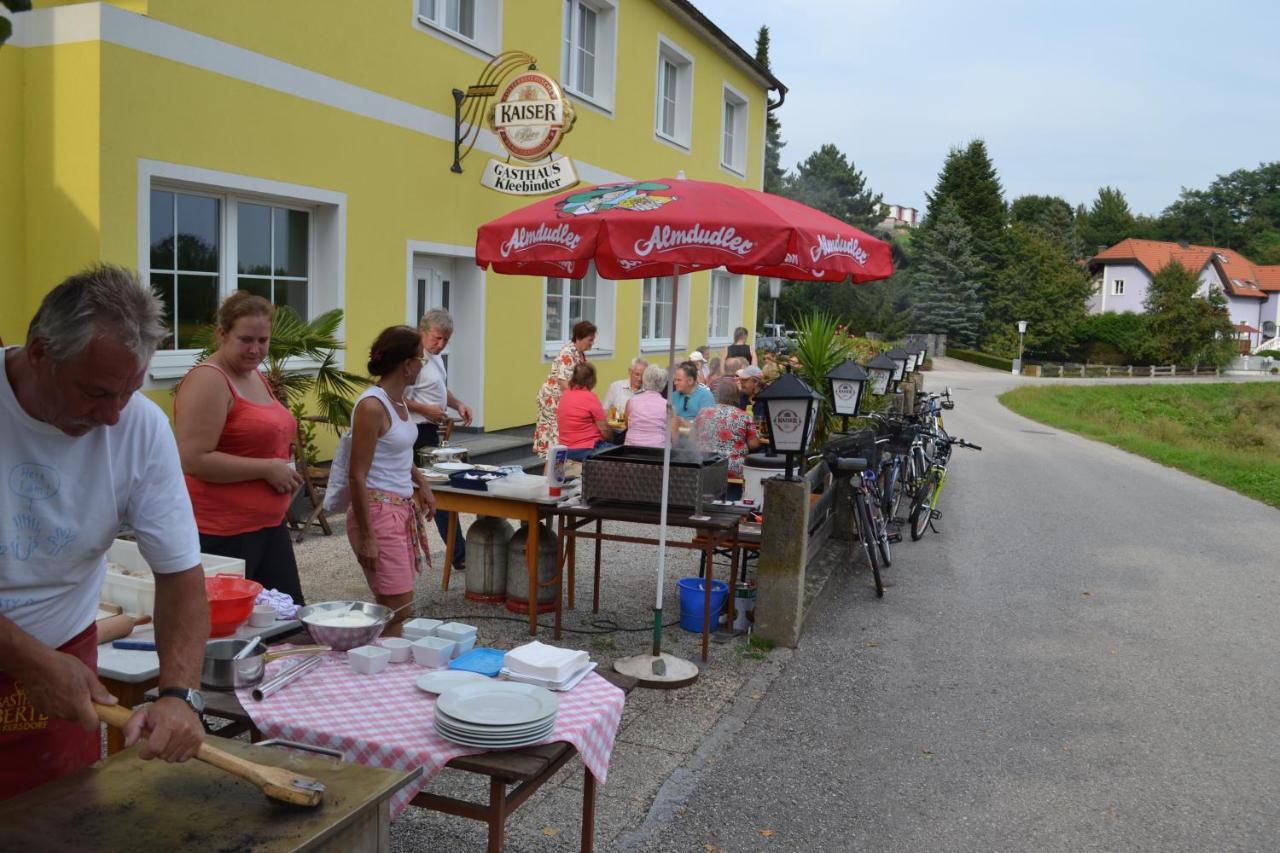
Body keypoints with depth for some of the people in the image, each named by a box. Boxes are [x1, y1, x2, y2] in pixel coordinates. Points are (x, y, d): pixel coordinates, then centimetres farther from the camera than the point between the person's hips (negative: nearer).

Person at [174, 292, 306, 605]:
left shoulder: (257, 377, 13)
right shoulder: (208, 380, -14)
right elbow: (194, 460, -22)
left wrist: (285, 466, 9)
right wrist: (267, 468, -18)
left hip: (270, 525, 9)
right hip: (223, 533, -9)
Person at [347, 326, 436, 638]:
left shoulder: (398, 400, 8)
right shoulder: (372, 406, -18)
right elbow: (358, 477, -19)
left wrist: (421, 483, 15)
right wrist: (367, 537, -19)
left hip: (403, 507, 9)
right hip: (378, 510, -9)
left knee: (398, 602, 12)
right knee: (398, 607, -7)